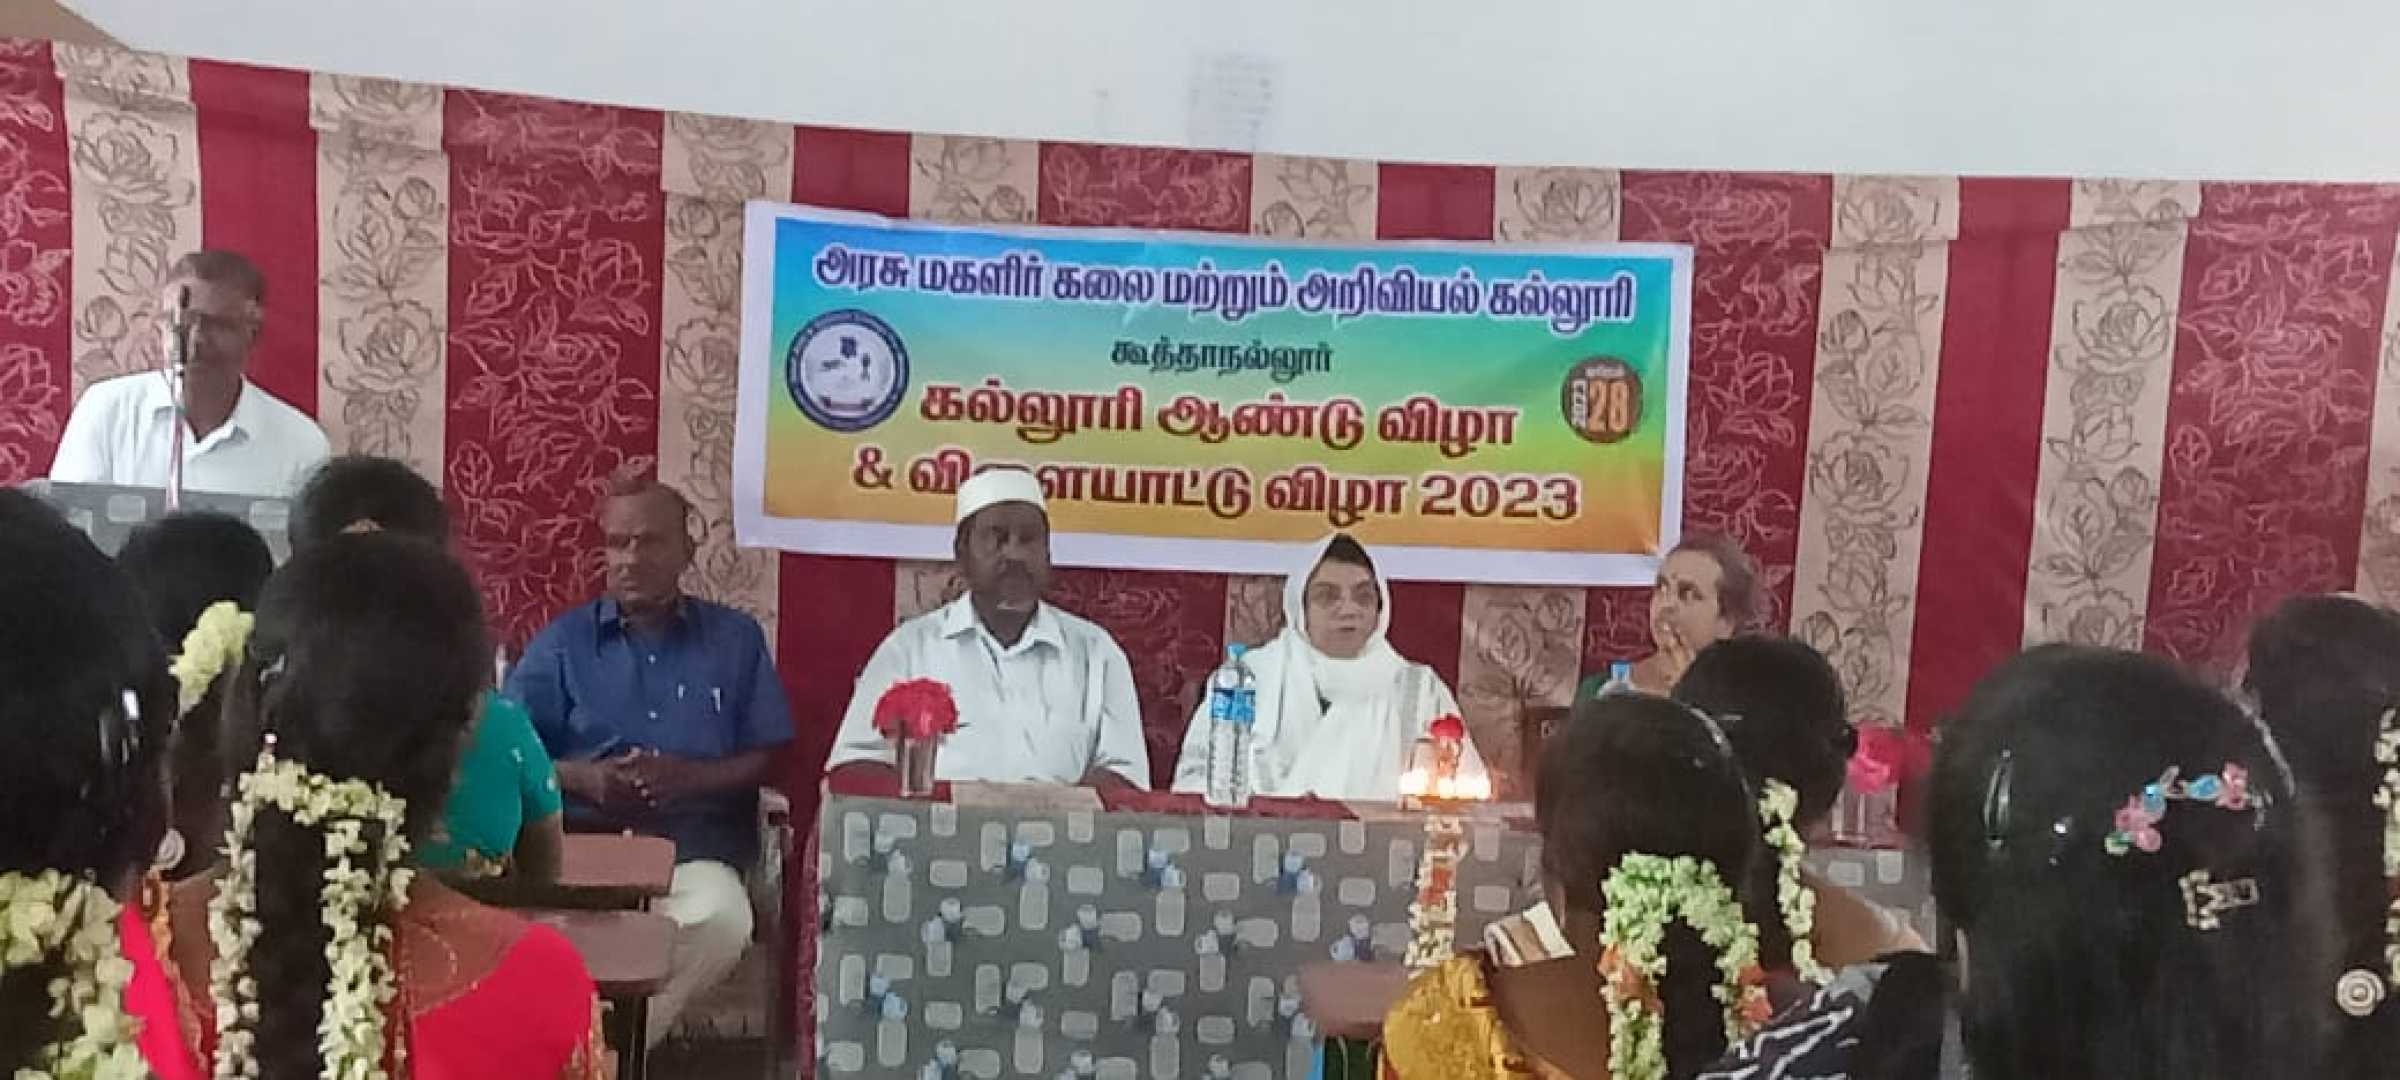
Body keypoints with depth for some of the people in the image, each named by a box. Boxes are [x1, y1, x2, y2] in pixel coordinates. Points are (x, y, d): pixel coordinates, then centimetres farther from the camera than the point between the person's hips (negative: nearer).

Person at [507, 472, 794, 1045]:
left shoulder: (736, 637, 15)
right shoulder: (562, 641, 16)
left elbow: (770, 757, 10)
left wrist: (691, 777, -9)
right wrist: (583, 778, -11)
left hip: (694, 848, 0)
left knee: (722, 916, -35)